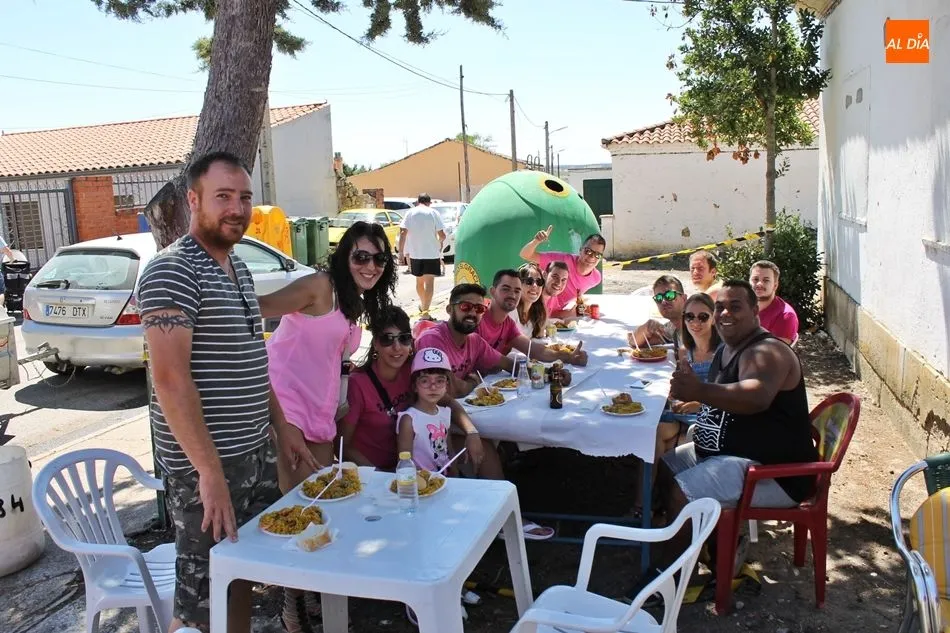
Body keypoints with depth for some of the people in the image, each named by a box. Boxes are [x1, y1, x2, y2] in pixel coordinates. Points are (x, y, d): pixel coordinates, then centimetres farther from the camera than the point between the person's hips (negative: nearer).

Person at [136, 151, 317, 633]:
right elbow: (170, 378, -22)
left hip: (257, 453, 8)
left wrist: (283, 430, 16)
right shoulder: (172, 272, -15)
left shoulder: (238, 269, 12)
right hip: (205, 464, -8)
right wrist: (211, 471, -24)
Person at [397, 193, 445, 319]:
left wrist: (401, 251, -5)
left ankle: (423, 305, 39)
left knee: (419, 280, 20)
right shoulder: (433, 213, -3)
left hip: (415, 253, 3)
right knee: (429, 281, -3)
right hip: (432, 253, -3)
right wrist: (440, 242, 15)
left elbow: (403, 232, -7)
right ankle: (425, 312, -13)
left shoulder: (410, 213, 2)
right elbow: (442, 234, -7)